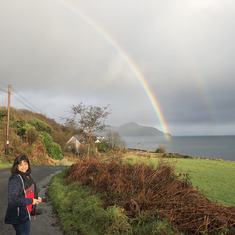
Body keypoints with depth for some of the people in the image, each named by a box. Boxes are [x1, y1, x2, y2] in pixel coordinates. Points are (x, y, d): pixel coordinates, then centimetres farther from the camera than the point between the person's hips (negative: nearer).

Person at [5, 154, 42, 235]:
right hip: (19, 216, -9)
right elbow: (12, 200, -28)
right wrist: (31, 201, -21)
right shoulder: (15, 179, -23)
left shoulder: (27, 176, 5)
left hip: (26, 213, 9)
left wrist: (36, 198, 0)